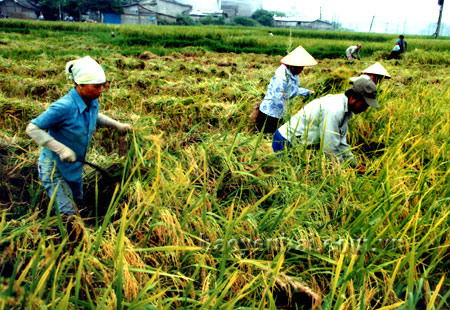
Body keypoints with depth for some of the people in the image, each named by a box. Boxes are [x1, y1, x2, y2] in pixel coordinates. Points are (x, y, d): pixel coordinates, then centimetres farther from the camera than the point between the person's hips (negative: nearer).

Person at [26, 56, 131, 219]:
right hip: (54, 167, -7)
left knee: (78, 202, 27)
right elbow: (32, 128, -27)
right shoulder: (64, 107, -31)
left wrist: (116, 124, 6)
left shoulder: (92, 101, -8)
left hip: (74, 164, 7)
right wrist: (61, 149, -34)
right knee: (68, 216, -5)